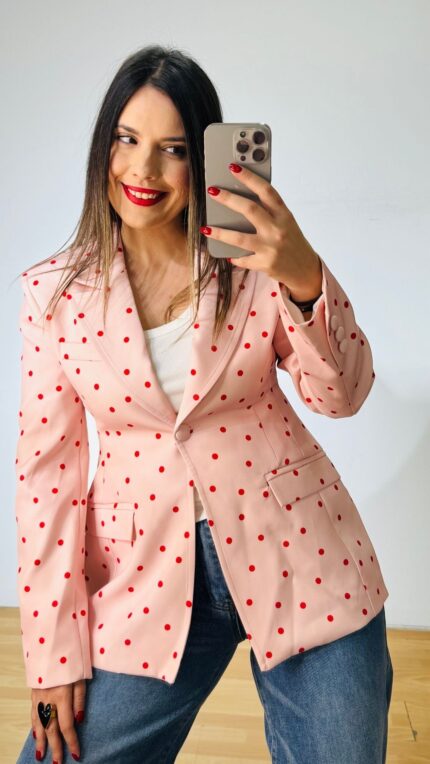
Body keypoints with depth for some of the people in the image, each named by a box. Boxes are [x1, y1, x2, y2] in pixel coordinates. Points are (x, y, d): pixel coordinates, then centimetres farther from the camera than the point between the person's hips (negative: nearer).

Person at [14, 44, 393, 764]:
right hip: (146, 581, 1)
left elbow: (341, 395, -8)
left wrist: (304, 280, -28)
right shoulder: (54, 292, -3)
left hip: (294, 556, 0)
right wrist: (55, 655, 0)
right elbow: (45, 469, -1)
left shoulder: (254, 259, -5)